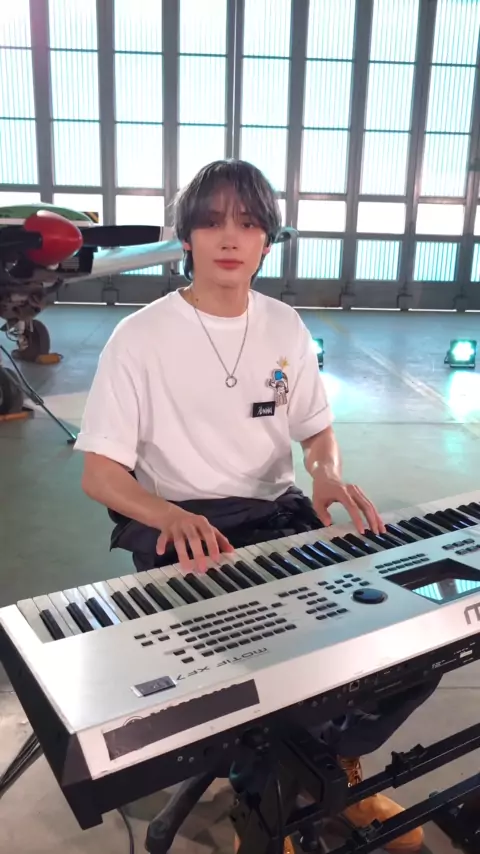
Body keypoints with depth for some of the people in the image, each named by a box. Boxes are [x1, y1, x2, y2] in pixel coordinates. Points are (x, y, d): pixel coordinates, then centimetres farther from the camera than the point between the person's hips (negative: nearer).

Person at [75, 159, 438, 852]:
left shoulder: (285, 327, 6)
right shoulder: (141, 336, -8)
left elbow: (317, 429, 15)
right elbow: (99, 473, -9)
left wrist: (328, 475, -10)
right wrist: (172, 516, -30)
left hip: (278, 516, 5)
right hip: (180, 531, -4)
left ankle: (330, 762, 19)